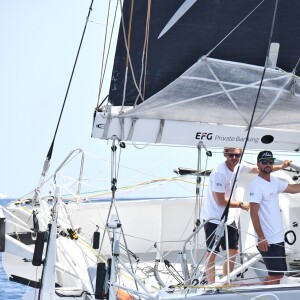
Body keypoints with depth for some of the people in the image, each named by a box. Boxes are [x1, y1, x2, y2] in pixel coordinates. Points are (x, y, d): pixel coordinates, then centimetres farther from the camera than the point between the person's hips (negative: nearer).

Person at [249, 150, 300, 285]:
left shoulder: (274, 182, 10)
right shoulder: (256, 185, -15)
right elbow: (253, 213, -18)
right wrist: (261, 238, -21)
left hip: (278, 237, 9)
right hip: (268, 240, -9)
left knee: (277, 274, 14)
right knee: (276, 275, -6)